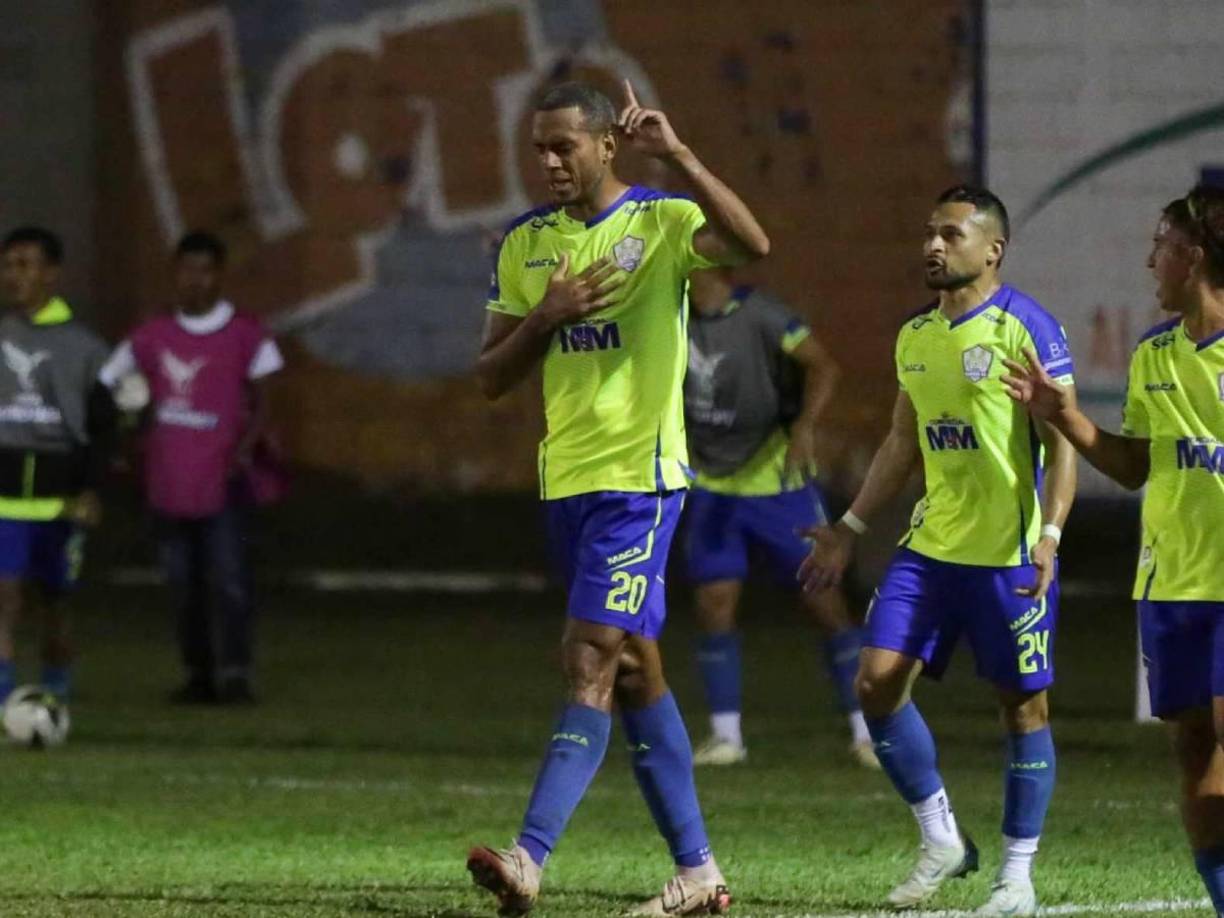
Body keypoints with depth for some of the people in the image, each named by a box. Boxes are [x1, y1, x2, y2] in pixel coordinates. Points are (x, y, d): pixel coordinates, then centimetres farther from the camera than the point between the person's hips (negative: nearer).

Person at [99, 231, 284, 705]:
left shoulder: (245, 335, 0)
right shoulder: (152, 337, 9)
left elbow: (260, 405, -2)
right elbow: (109, 387, 14)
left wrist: (245, 448, -19)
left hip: (223, 483, -4)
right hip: (169, 483, 4)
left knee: (229, 578, -13)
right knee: (184, 585, 7)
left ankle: (234, 674, -13)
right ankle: (199, 674, 16)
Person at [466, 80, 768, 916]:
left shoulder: (662, 223, -7)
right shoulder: (524, 243, 10)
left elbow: (753, 244, -28)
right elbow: (491, 377, 10)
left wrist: (677, 156, -31)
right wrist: (546, 317, -8)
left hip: (639, 477, -7)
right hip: (566, 480, 7)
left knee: (591, 664, -15)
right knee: (634, 672, 11)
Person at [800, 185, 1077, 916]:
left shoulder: (1027, 328, -10)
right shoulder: (915, 336, 11)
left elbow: (1061, 443, -12)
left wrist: (1050, 534, -23)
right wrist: (851, 529, 19)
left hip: (1010, 554, -7)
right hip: (930, 547, 7)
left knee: (1024, 705, 1)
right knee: (878, 680, -3)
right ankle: (942, 841, 10)